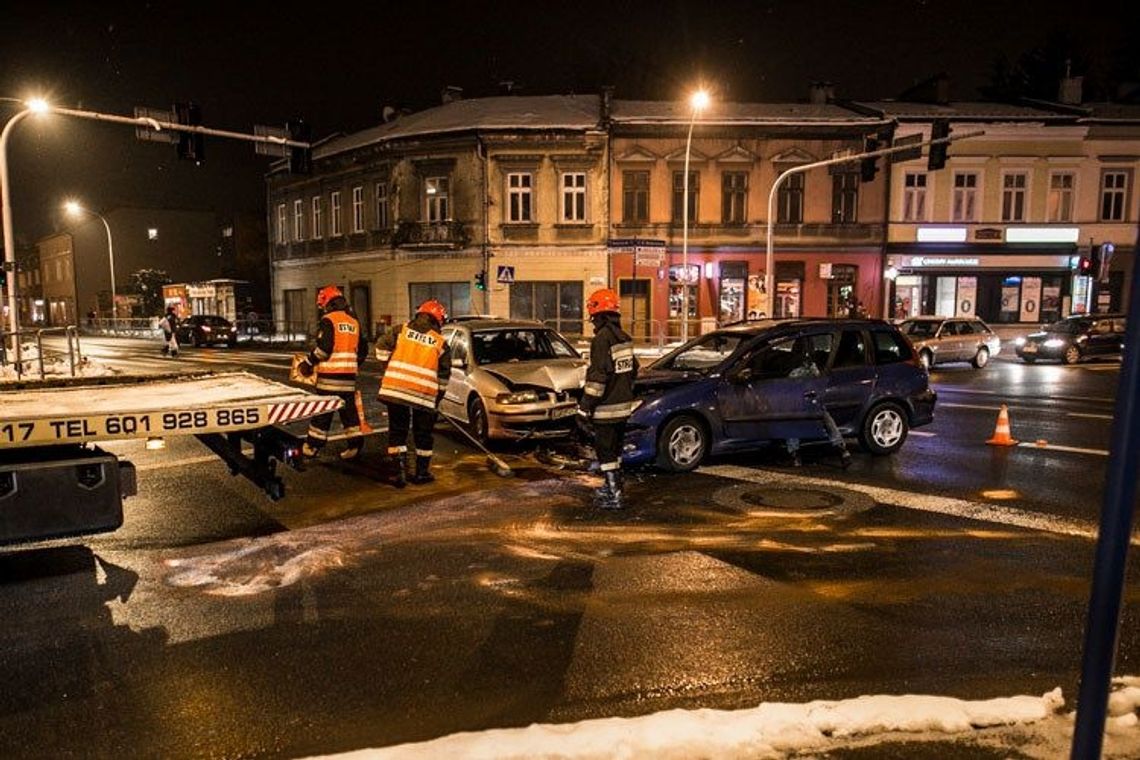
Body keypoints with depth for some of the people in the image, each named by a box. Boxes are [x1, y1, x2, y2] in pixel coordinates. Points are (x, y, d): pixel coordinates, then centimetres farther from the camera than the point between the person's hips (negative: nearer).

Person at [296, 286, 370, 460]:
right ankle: (355, 445, 9)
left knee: (323, 411, 1)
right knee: (349, 409, 10)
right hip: (349, 375, 6)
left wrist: (308, 362, -4)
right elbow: (362, 350, 17)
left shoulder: (329, 320, -7)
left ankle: (312, 446, 8)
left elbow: (323, 347, -16)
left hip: (330, 375, -6)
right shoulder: (354, 321, 14)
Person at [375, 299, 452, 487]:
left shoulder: (401, 331, 8)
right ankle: (422, 473, 22)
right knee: (423, 435, 14)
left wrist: (389, 369, 19)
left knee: (397, 432, 12)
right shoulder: (441, 344, 7)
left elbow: (382, 348, 6)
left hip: (394, 389, 1)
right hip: (424, 395, -1)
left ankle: (396, 471, 8)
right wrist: (437, 401, 19)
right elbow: (444, 376, 9)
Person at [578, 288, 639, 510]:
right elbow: (633, 371, 20)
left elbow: (597, 377, -22)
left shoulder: (602, 339, -18)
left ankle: (614, 496, 1)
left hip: (606, 408, -9)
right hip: (624, 405, 9)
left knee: (605, 451, -1)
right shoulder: (625, 338, 10)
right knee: (614, 449, 21)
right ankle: (612, 486, 33)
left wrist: (584, 408, -18)